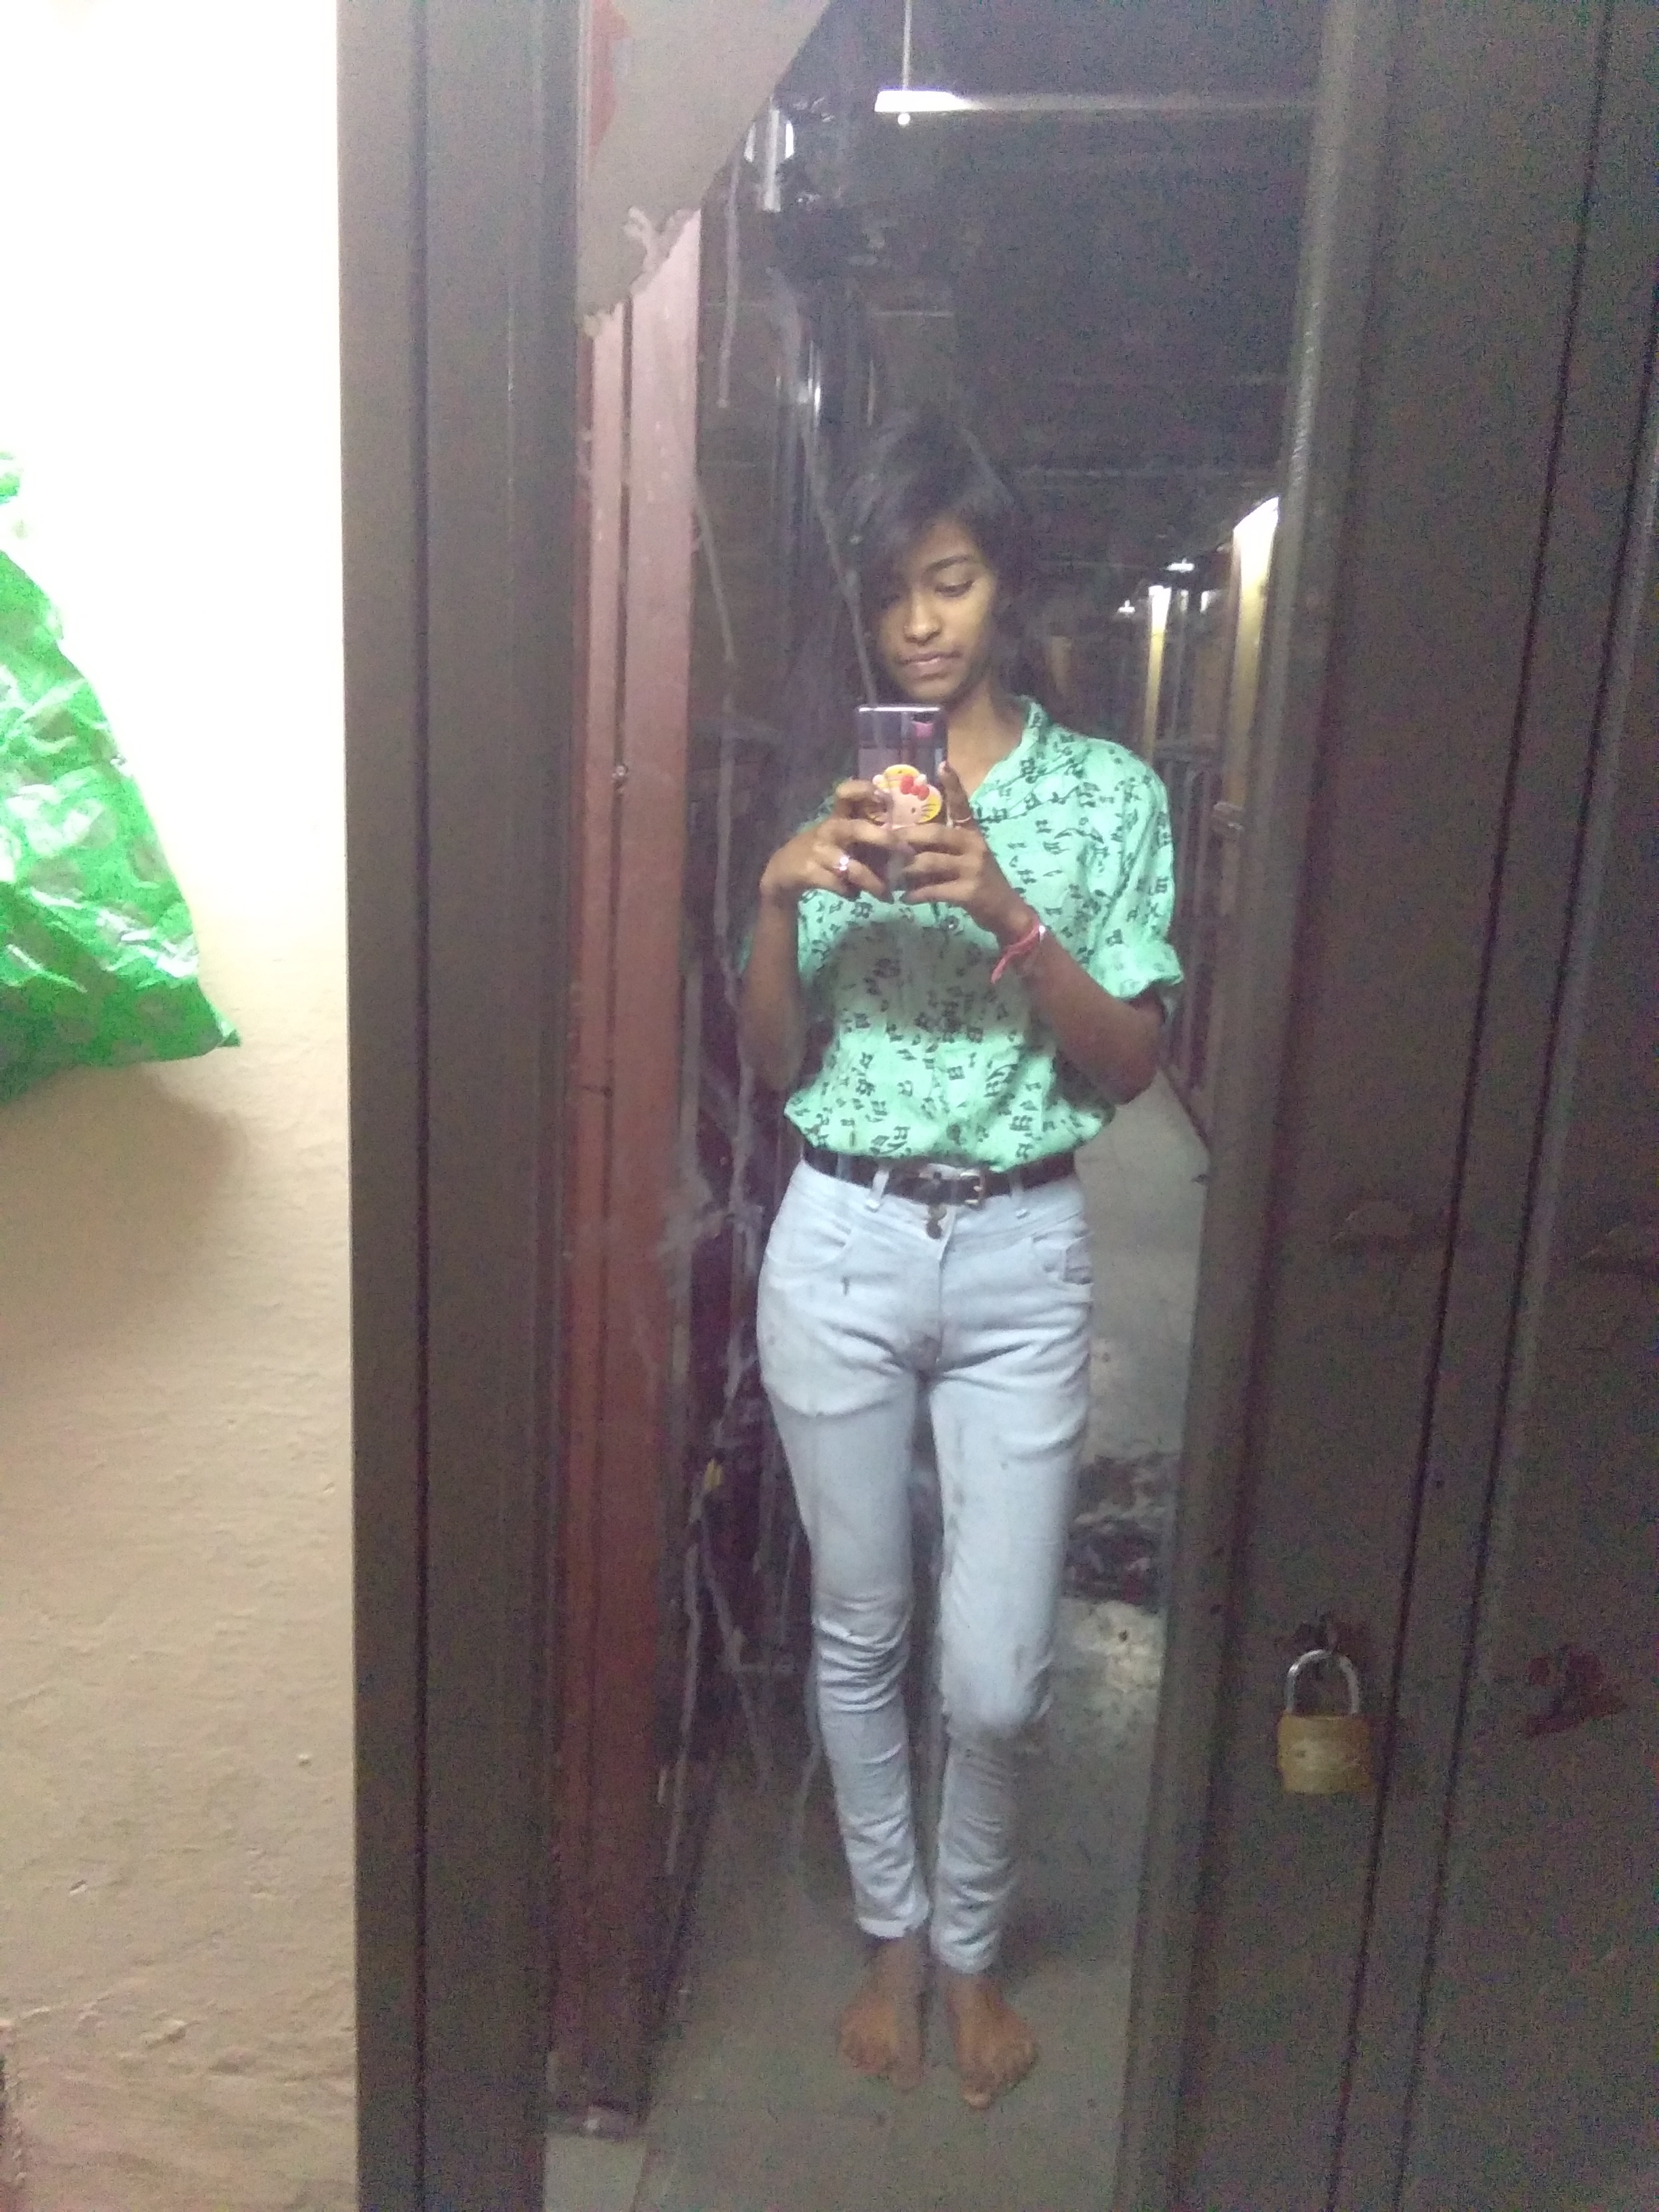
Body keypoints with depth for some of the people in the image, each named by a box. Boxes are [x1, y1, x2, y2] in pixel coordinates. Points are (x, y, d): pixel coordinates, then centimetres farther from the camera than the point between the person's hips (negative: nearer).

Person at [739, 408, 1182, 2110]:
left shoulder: (1108, 792, 0)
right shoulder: (833, 797, 6)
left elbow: (1127, 1066, -5)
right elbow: (771, 1067, 4)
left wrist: (1006, 911, -19)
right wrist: (779, 900, -13)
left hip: (1019, 1261, -1)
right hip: (839, 1248, 2)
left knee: (994, 1671, 5)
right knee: (858, 1632, 15)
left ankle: (970, 1943, 36)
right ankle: (890, 1933, 40)